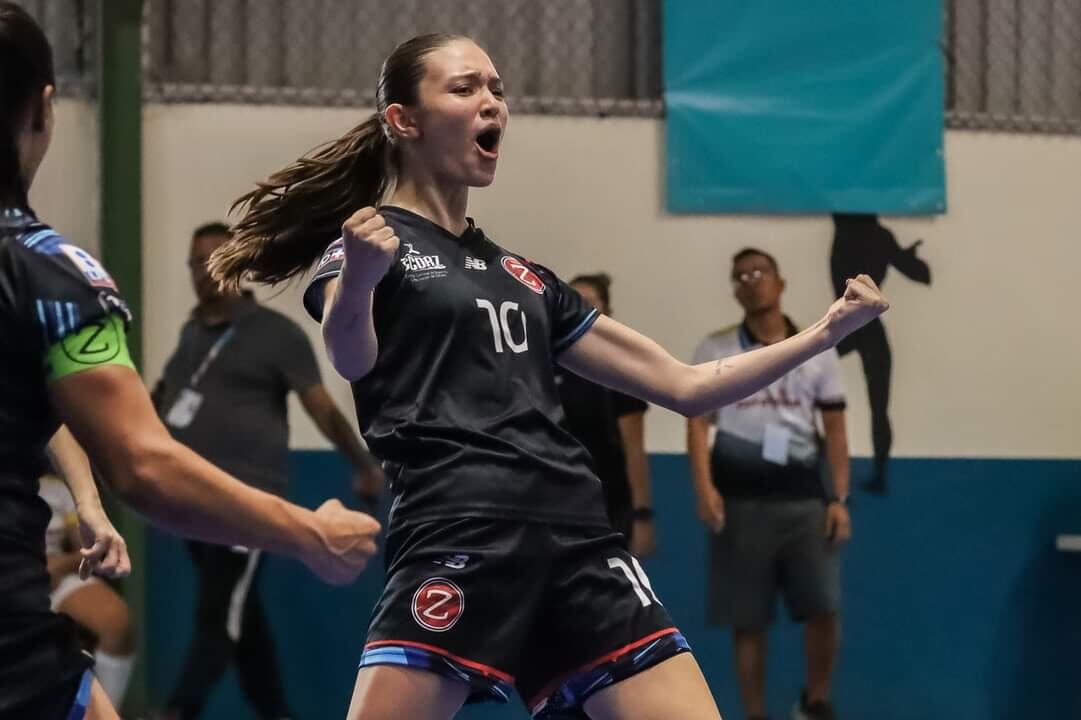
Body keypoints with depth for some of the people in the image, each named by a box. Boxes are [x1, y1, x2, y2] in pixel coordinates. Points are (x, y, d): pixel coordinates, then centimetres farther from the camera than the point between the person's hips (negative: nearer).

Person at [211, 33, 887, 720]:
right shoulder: (371, 239, 6)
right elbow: (351, 359, -17)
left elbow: (684, 384, 28)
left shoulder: (526, 278, 26)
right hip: (460, 539, -6)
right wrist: (358, 280, -39)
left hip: (577, 541, 6)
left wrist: (821, 334, 18)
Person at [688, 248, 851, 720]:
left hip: (804, 500, 1)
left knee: (823, 607, -7)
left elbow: (835, 430, 8)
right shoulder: (715, 350, 4)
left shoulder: (817, 350, 8)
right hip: (740, 502, -1)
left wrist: (839, 499, -1)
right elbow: (698, 422, -1)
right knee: (747, 622, 2)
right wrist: (704, 487, -16)